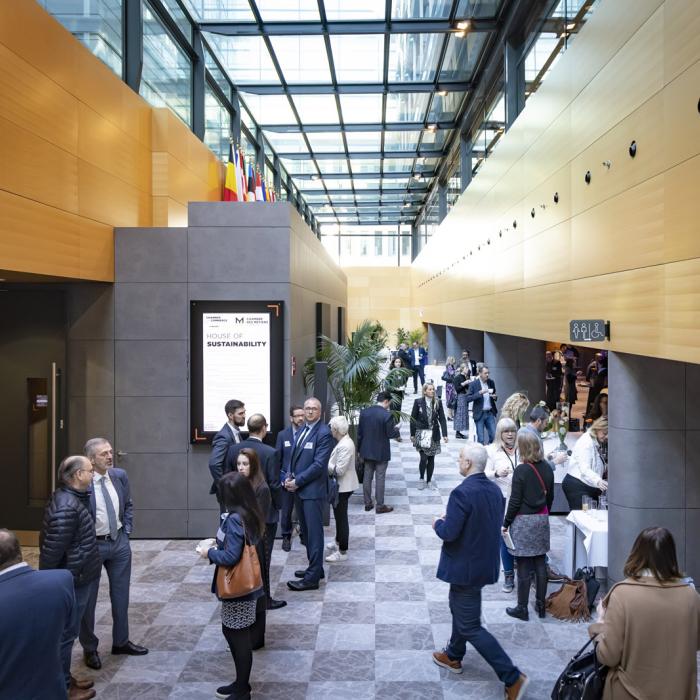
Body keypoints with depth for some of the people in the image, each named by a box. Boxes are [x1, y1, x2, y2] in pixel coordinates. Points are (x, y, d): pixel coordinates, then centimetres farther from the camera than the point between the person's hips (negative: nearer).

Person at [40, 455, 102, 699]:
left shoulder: (71, 498, 5)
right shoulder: (66, 508, -27)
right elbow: (52, 550, -25)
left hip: (78, 579, 10)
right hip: (73, 583, -10)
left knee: (66, 633, 21)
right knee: (65, 635, 4)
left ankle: (63, 680, 35)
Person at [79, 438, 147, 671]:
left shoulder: (120, 475, -2)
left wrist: (126, 531, 6)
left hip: (119, 543, 5)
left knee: (121, 594, 16)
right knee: (87, 598, 10)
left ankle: (121, 641, 33)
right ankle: (89, 648, 27)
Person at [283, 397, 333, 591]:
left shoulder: (324, 433, -12)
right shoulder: (302, 430, 14)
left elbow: (319, 464, -17)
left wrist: (297, 481, -14)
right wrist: (289, 476, 1)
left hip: (313, 490, -8)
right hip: (299, 489, 8)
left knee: (314, 532, -3)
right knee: (306, 531, 16)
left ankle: (312, 577, 1)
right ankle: (315, 568, 28)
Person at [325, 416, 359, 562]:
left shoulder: (345, 446, -25)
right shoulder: (343, 442, 6)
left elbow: (339, 470, -25)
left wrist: (325, 464, -13)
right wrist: (328, 463, 0)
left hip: (343, 487, -10)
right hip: (340, 486, 10)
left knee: (341, 517, 0)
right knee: (339, 516, 24)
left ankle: (342, 552, 11)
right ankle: (338, 542, 42)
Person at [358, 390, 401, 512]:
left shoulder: (364, 412, -2)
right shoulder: (387, 415, -19)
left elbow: (359, 432, 4)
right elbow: (390, 434, -15)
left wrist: (360, 449, 14)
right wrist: (397, 430, 7)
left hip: (367, 451, 5)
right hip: (381, 452, -5)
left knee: (367, 477, 13)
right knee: (380, 478, 3)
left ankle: (368, 503, 21)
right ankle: (380, 506, 10)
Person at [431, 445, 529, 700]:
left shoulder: (462, 493, -26)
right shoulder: (494, 489, 1)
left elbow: (449, 533, -27)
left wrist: (438, 524, -4)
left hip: (466, 567, -9)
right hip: (485, 562, 9)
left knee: (470, 627, 1)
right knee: (459, 609, 28)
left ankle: (513, 677, 0)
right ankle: (453, 656, 45)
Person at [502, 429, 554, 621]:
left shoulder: (521, 471, -16)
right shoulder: (547, 468, 1)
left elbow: (515, 501, -14)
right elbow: (550, 496, 10)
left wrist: (506, 523, -4)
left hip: (523, 520, -6)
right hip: (542, 519, 6)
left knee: (523, 566, 1)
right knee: (540, 563, 12)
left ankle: (522, 608, 9)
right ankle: (541, 604, 21)